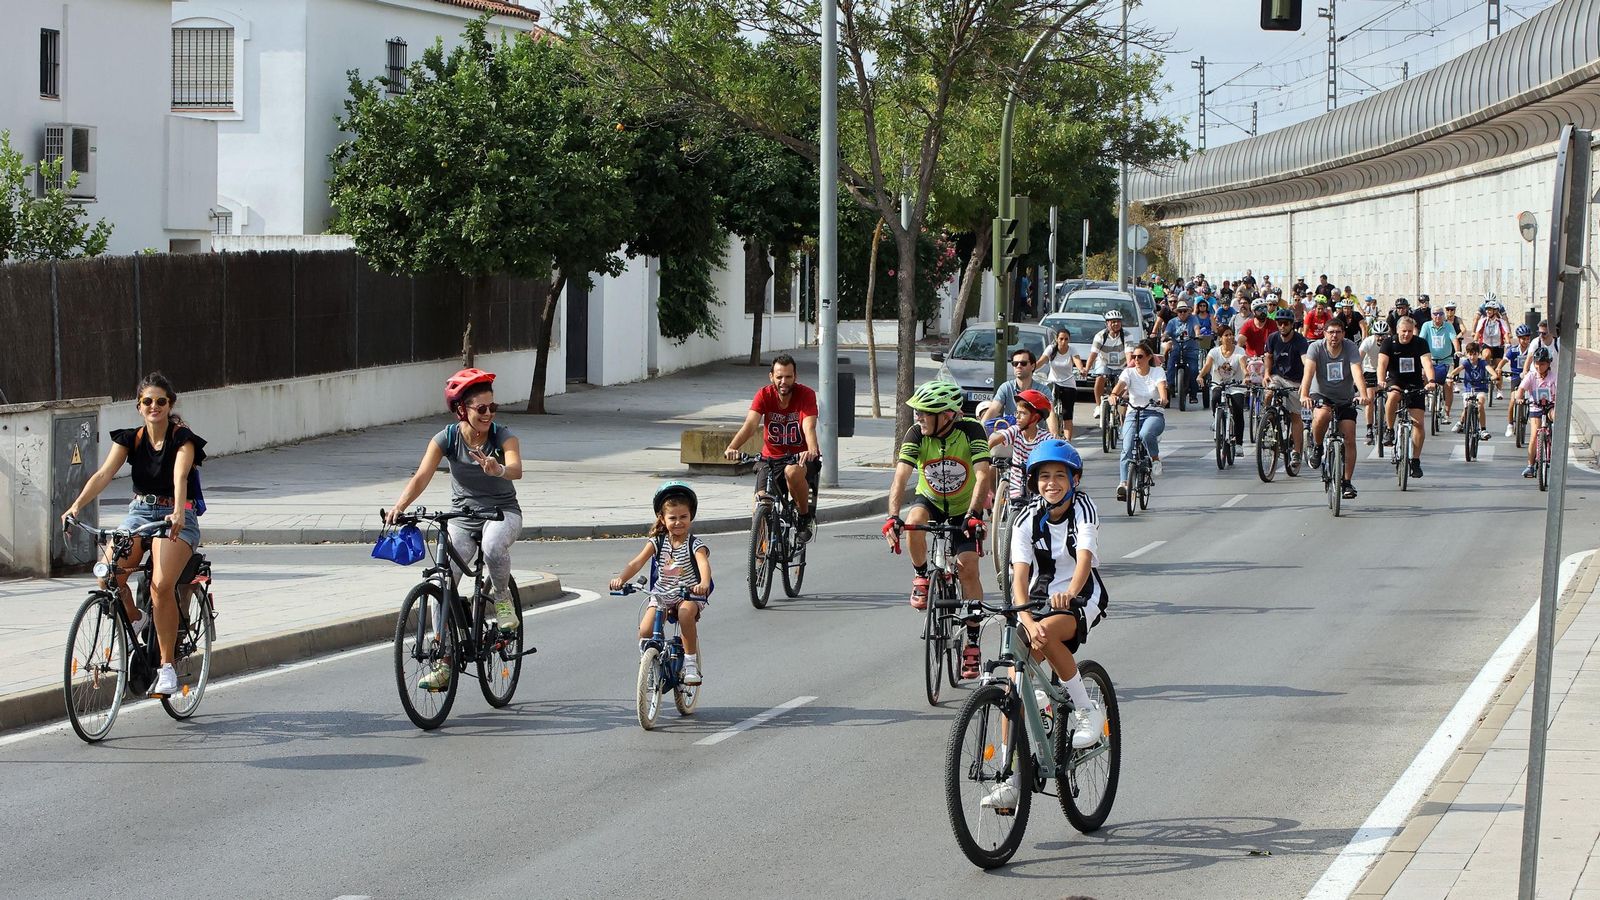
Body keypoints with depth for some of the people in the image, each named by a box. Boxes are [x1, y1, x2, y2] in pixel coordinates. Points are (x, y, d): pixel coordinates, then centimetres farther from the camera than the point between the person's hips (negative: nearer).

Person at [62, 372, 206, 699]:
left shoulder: (182, 439, -8)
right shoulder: (129, 439, 4)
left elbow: (180, 476, -26)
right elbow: (104, 473, -10)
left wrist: (178, 513, -45)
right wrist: (77, 505, -27)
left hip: (176, 518, -4)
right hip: (139, 513, 4)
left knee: (162, 584, -28)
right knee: (107, 577, -22)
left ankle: (167, 664, -16)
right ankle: (135, 620, 10)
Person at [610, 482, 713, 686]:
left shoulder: (695, 544, -8)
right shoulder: (657, 542, 0)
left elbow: (704, 564, -28)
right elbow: (637, 563, -11)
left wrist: (703, 583, -51)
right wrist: (620, 578, -31)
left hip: (689, 595, -3)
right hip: (661, 594, 3)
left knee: (686, 614, -37)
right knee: (645, 631, -19)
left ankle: (691, 661, -20)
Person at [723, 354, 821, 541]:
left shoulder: (806, 394, -13)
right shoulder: (764, 395, -8)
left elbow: (809, 427, -29)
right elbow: (750, 424, -22)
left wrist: (812, 450, -51)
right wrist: (732, 447, -41)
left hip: (800, 457, -2)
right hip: (771, 457, 2)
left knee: (792, 471, -37)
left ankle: (806, 517, -13)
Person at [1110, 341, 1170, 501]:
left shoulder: (1157, 372, 2)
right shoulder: (1129, 372, 4)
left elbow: (1162, 386, -18)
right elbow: (1120, 384, -15)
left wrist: (1163, 398, -41)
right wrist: (1113, 394, -38)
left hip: (1154, 414, -2)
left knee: (1145, 434, -36)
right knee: (1127, 448, -21)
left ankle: (1155, 459, -9)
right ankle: (1123, 483, -26)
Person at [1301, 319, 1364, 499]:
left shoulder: (1350, 348, -14)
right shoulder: (1316, 348, -15)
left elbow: (1356, 371, -28)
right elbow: (1309, 371, -28)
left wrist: (1363, 394, -44)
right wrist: (1304, 395, -45)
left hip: (1345, 399, 1)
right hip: (1321, 395, -1)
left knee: (1349, 439, -8)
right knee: (1322, 415, -36)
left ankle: (1347, 481, 4)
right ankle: (1317, 447, -7)